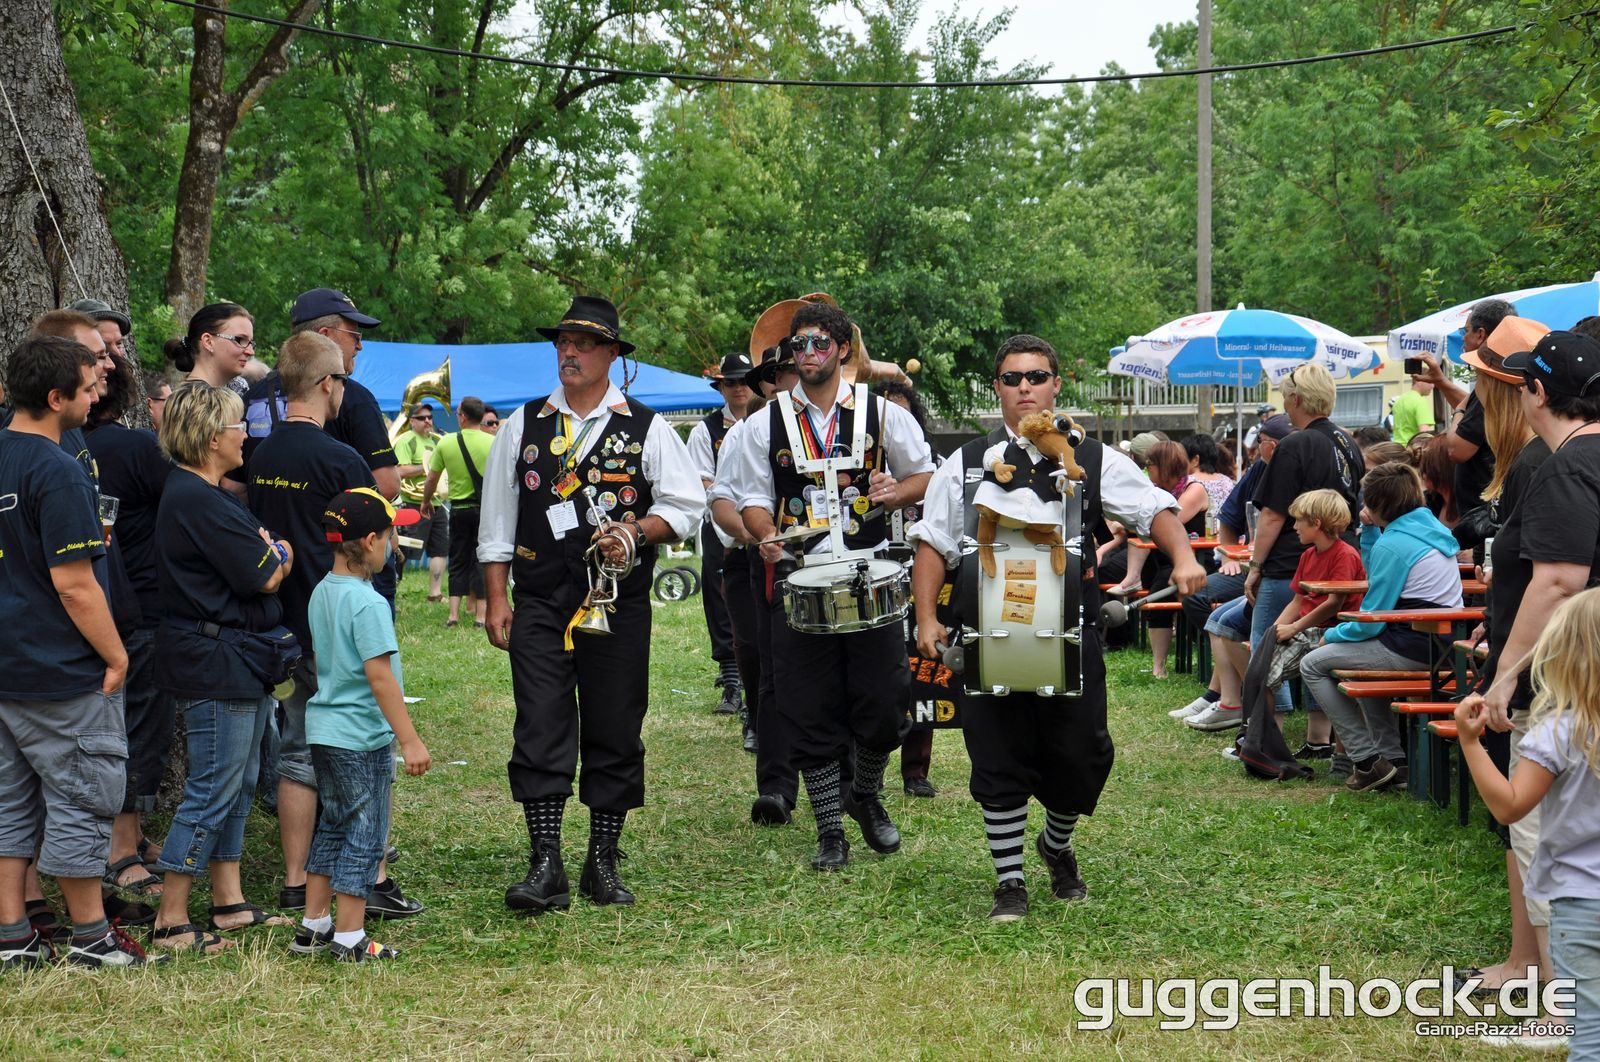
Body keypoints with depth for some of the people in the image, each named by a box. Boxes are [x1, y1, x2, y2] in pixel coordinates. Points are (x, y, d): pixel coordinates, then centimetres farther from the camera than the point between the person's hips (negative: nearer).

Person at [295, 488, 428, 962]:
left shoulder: (321, 593, 8)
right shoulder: (367, 603, -19)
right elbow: (380, 675, -23)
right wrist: (410, 740, -21)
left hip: (323, 728, 9)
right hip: (362, 737, -9)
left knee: (332, 826, 19)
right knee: (364, 834, 1)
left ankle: (313, 925, 24)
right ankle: (350, 938, 5)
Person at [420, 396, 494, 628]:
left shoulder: (446, 443, -3)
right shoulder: (493, 443, -7)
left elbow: (432, 480, 6)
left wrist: (425, 501, 23)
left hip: (459, 509, 1)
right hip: (486, 509, -1)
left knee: (458, 561, 11)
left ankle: (454, 613, 6)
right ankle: (480, 613, 2)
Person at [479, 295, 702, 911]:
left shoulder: (646, 428, 6)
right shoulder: (523, 427, 10)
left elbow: (686, 506, 4)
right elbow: (497, 519, 11)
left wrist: (639, 530, -14)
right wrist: (496, 599, 5)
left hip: (619, 605, 0)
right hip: (540, 604, 1)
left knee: (615, 735, 4)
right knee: (540, 732, -6)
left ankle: (603, 865, 15)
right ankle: (545, 867, -4)